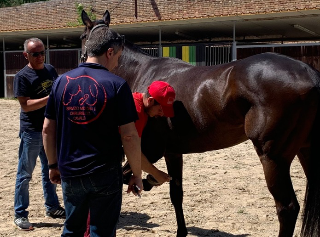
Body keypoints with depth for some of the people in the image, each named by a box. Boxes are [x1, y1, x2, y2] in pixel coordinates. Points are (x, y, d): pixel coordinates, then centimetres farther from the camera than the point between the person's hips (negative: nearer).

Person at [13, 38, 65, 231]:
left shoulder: (51, 70, 7)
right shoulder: (22, 77, -12)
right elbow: (25, 105, -19)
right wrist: (50, 98, -27)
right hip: (32, 132, -6)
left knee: (50, 171, 18)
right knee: (25, 174, 2)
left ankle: (52, 207, 31)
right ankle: (20, 214, 11)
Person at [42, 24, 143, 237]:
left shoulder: (62, 81, 1)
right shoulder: (117, 85, -12)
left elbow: (48, 129, 5)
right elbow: (129, 136, -14)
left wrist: (54, 165, 16)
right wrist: (137, 175, -4)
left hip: (70, 173, 4)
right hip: (105, 175, -4)